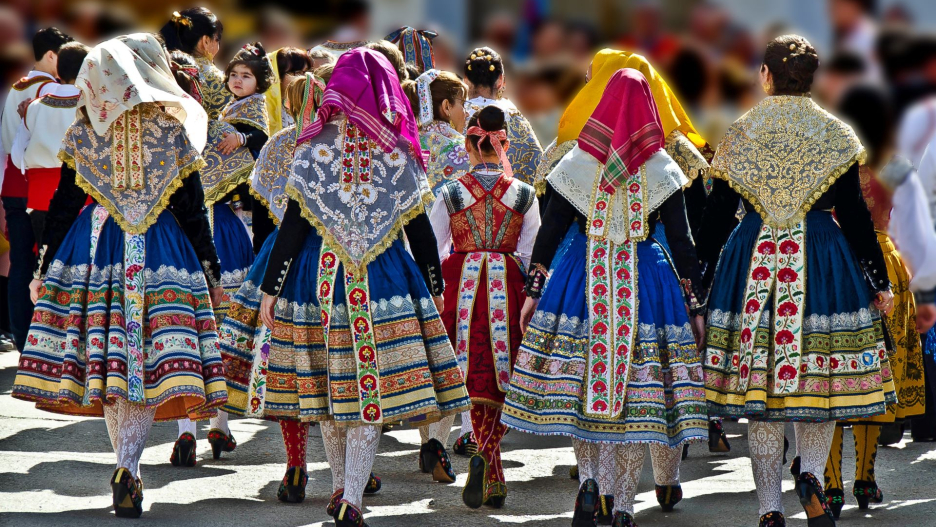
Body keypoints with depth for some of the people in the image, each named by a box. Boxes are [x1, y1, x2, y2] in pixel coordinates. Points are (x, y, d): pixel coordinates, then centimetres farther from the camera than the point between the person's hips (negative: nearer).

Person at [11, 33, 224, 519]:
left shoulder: (81, 136, 2)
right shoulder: (173, 133, -2)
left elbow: (63, 206, 4)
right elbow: (193, 212, 0)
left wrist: (45, 268, 11)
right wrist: (213, 273, 7)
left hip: (96, 250, 2)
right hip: (161, 254, -2)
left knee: (109, 358, 9)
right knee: (148, 362, -2)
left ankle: (126, 470, 12)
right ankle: (128, 465, -18)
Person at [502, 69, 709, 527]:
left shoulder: (574, 165, 1)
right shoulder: (662, 170, -1)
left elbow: (549, 232, 2)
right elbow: (682, 242, -1)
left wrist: (533, 290, 9)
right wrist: (694, 303, 5)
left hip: (582, 280, 1)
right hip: (646, 283, -1)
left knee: (579, 381, 8)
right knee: (636, 386, 3)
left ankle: (587, 477, -14)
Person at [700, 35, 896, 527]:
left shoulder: (738, 136, 4)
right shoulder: (834, 135, 1)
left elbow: (717, 215, 6)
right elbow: (854, 214, 0)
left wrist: (701, 277, 15)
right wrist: (879, 281, 5)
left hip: (753, 259, 1)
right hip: (822, 259, -1)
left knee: (759, 379, 4)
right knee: (821, 382, 7)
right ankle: (811, 472, -18)